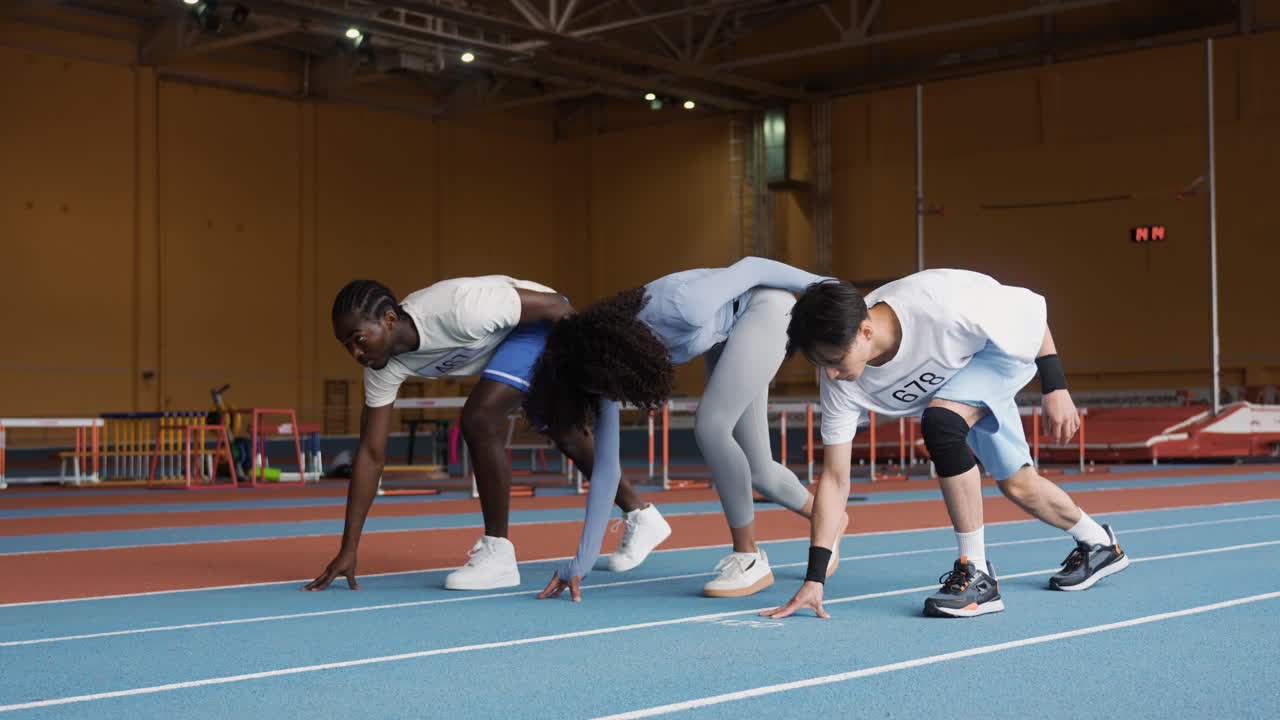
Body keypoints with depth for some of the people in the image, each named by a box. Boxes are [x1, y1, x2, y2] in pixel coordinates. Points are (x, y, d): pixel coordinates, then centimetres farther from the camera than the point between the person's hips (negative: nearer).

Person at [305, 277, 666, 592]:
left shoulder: (457, 309, -39)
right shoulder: (385, 365, -18)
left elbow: (555, 306, -28)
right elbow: (370, 453, -14)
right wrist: (348, 550, -16)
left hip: (543, 324, -8)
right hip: (502, 338, 8)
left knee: (478, 420, -24)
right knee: (565, 437, 22)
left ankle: (498, 554, -11)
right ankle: (640, 515, 44)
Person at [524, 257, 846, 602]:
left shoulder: (678, 306, -39)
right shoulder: (606, 360, -19)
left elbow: (749, 267, -22)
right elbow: (606, 470, -14)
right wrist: (581, 564, -14)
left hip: (765, 307, -6)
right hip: (726, 337, 6)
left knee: (710, 426, -22)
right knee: (755, 470, 5)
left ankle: (750, 559, -8)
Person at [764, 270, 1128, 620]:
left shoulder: (940, 305, -43)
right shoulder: (841, 383, -27)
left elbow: (1032, 309, -24)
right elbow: (835, 478, -21)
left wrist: (1055, 388, -22)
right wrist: (813, 579, -24)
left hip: (1008, 342, -6)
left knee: (939, 422, -31)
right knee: (1015, 483, 12)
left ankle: (976, 574, -21)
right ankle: (1098, 543, 42)